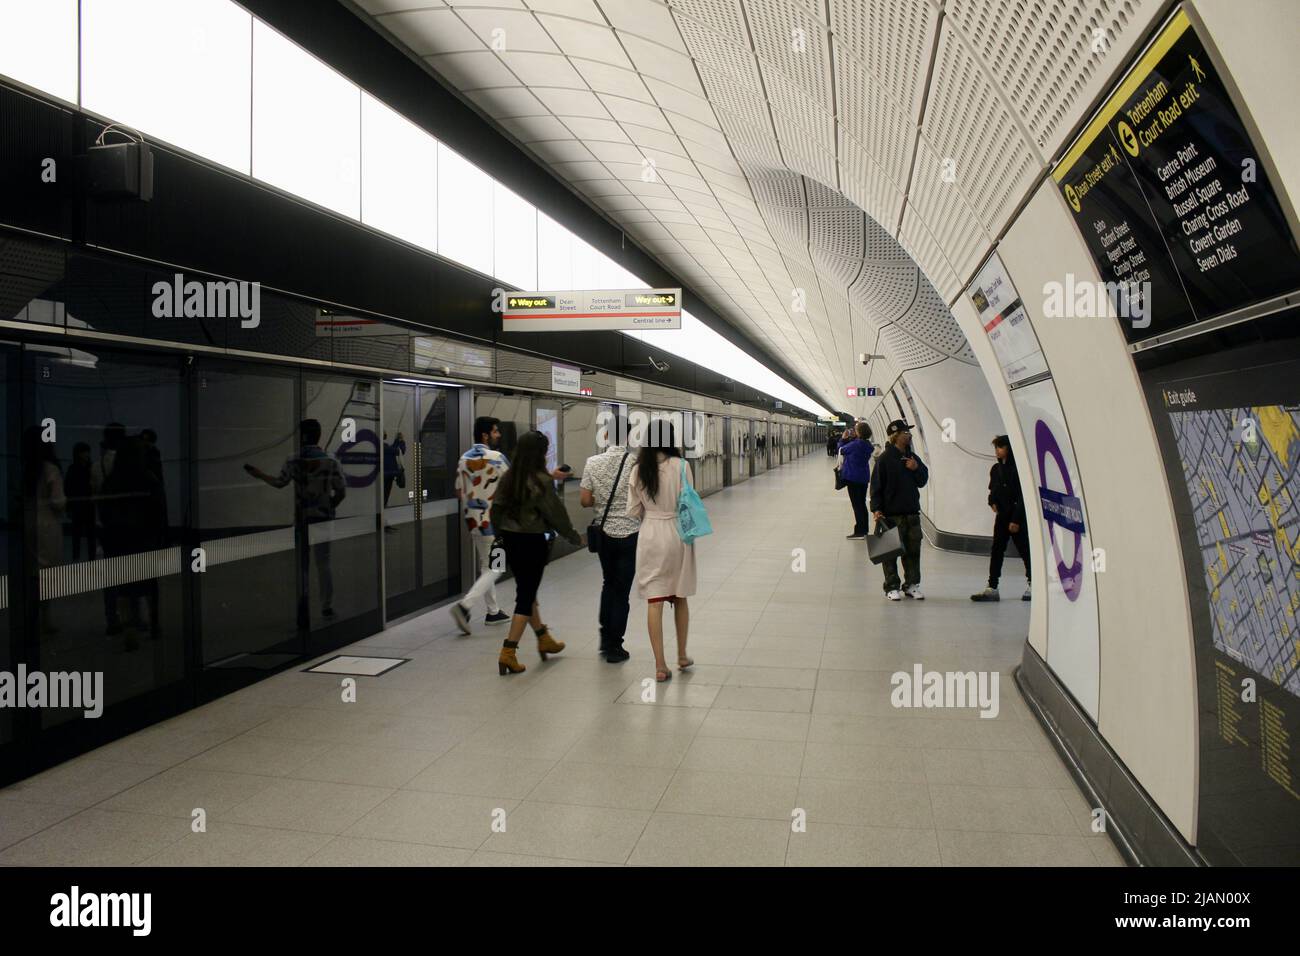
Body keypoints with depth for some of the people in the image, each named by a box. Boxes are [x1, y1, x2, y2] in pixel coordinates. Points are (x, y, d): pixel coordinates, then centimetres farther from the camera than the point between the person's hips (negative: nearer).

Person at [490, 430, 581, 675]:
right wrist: (573, 536, 2)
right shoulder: (541, 480, -16)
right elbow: (555, 512, -11)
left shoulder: (508, 478, 2)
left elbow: (496, 508, 5)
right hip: (532, 542, -7)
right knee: (526, 595, 1)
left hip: (510, 540, 7)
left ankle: (544, 639, 35)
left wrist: (501, 534, 17)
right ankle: (508, 653, -2)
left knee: (527, 591, 19)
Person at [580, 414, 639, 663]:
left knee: (608, 583, 22)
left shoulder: (593, 463, -6)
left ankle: (605, 637, 27)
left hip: (604, 533, 3)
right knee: (622, 590, 6)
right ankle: (614, 647, 11)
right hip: (629, 534, -3)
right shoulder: (636, 463, -13)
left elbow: (585, 500, -5)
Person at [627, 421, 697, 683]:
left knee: (655, 601, 3)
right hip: (676, 533, -1)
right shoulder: (680, 466, -10)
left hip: (649, 535, 1)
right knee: (680, 599, 16)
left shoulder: (639, 469, -2)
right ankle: (682, 656, 30)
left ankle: (660, 666, 2)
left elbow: (633, 511, 2)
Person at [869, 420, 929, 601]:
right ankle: (892, 587, 9)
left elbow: (923, 481, 14)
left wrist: (916, 469, -5)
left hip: (912, 512, 6)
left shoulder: (912, 457, 11)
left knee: (913, 550, 10)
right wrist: (876, 508, -15)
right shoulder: (885, 458, -7)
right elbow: (876, 485, -8)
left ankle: (912, 584, 20)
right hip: (891, 513, -6)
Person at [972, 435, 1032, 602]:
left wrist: (1016, 519, -16)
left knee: (1024, 550, 4)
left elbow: (1023, 496, -14)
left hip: (1018, 517, -6)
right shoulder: (996, 469, 10)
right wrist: (992, 502, 1)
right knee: (996, 550, 2)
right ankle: (992, 588, 2)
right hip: (1002, 516, 6)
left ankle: (1031, 584, 20)